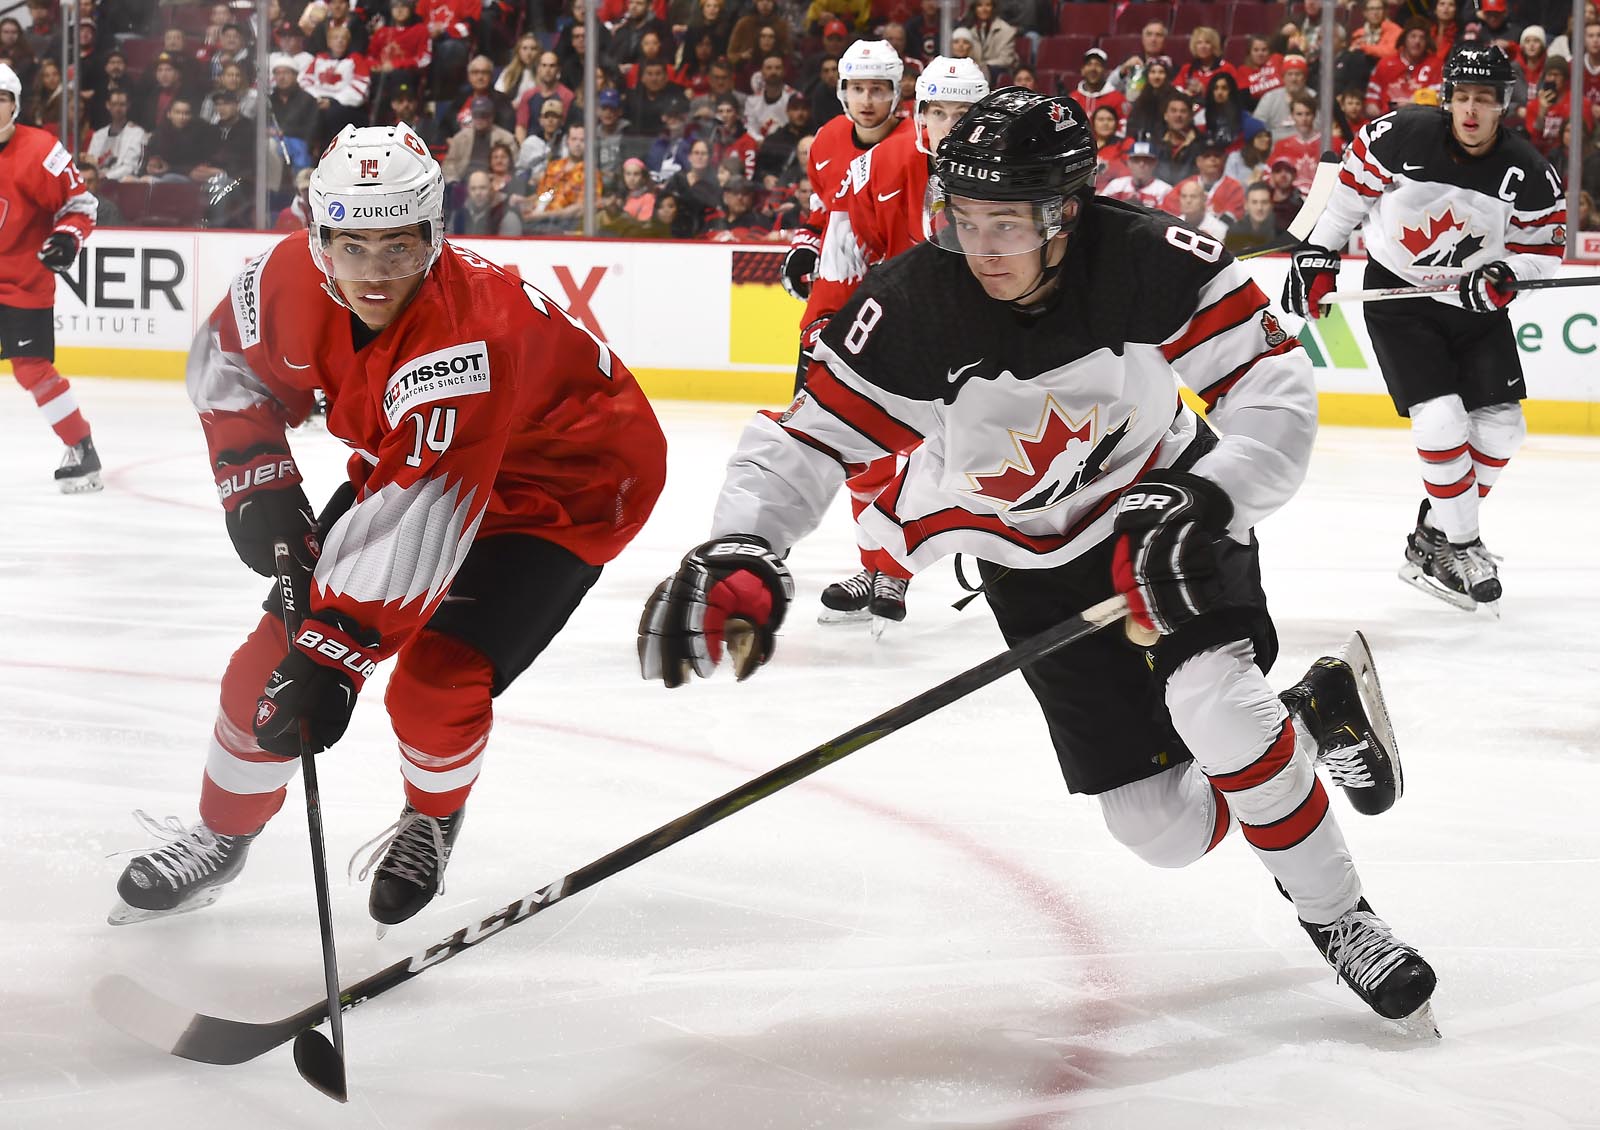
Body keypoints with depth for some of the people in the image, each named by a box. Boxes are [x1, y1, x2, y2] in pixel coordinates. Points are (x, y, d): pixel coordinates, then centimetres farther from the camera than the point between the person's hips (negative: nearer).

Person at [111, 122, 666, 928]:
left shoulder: (469, 334, -40)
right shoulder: (293, 280, -19)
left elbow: (421, 513, -44)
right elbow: (227, 363, 4)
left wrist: (338, 651, -47)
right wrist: (257, 483, -7)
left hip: (570, 480, -7)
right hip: (411, 458, 7)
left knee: (436, 686, -19)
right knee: (290, 636, 0)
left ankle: (433, 818, 15)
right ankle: (222, 833, 21)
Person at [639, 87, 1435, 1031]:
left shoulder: (1157, 262, -27)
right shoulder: (910, 309, -25)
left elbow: (1277, 386, -24)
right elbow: (808, 439, -21)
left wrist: (1208, 504, -39)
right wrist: (741, 550, -39)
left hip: (1167, 502, -2)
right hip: (1033, 558, 2)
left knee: (1209, 697, -30)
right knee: (1162, 826, -3)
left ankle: (1336, 916, -7)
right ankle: (1317, 715, 27)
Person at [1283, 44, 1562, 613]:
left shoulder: (1530, 174, -13)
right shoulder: (1400, 135, -19)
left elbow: (1543, 246, -2)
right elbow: (1353, 182, -1)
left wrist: (1505, 275, -23)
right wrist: (1318, 255, 3)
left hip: (1476, 306, 4)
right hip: (1398, 296, -4)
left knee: (1500, 426, -1)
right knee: (1441, 422, -16)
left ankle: (1433, 538, 17)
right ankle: (1461, 547, 0)